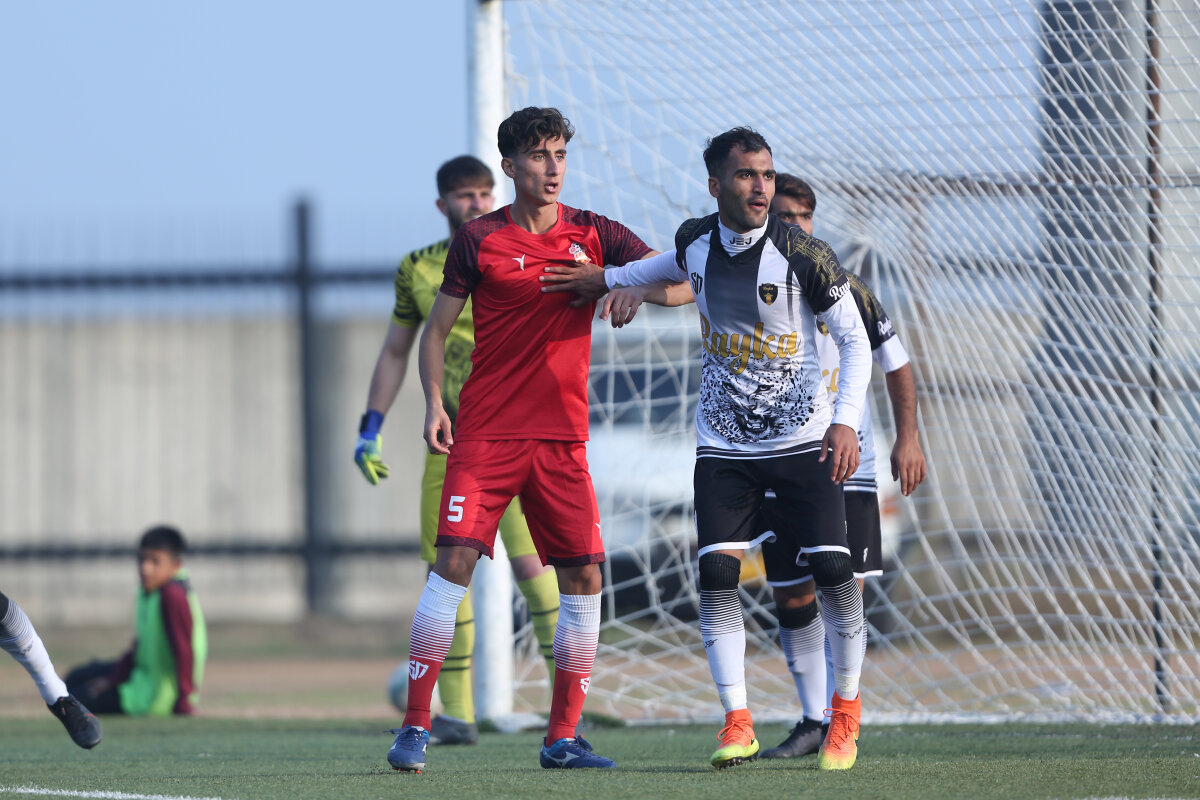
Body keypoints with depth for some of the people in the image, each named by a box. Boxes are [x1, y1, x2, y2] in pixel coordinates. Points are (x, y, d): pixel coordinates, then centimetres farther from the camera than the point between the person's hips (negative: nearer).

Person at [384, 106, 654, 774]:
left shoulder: (593, 235, 7)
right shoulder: (479, 240, 2)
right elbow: (436, 330, 7)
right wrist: (434, 402, -8)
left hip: (563, 437, 3)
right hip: (485, 435, -3)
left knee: (585, 576, -1)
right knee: (455, 563, -14)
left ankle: (564, 737, 9)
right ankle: (416, 728, -9)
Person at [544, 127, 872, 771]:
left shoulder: (801, 253, -15)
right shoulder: (696, 240, -2)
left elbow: (854, 339, -9)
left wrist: (845, 420, -20)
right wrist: (613, 280, 20)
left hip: (802, 439, -3)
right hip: (723, 445, 3)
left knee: (833, 569, -9)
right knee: (717, 573, -9)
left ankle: (846, 711, 11)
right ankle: (737, 723, -1)